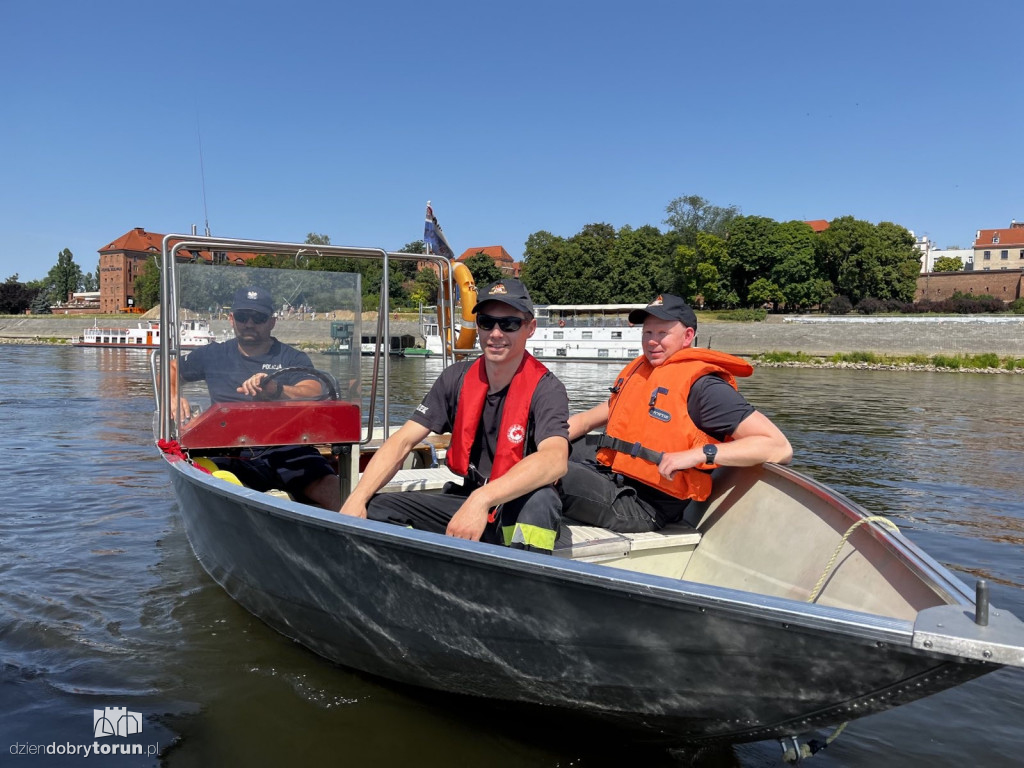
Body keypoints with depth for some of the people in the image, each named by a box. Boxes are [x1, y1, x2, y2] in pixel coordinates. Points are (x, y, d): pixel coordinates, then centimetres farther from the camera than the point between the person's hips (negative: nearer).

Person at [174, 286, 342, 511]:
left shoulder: (293, 359, 11)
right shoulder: (213, 355, 20)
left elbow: (314, 395, -7)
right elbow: (170, 372, 33)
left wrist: (275, 390, -27)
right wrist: (173, 397, 9)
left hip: (286, 448, -1)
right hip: (231, 453, 1)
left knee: (331, 490, -27)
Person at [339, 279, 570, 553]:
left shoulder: (545, 388, -14)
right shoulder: (457, 378, 1)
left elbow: (555, 459, -34)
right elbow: (402, 441, -4)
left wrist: (483, 499, -45)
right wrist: (355, 501, -18)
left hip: (518, 510, -5)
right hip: (466, 501, 5)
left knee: (539, 500, -39)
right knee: (375, 510, -12)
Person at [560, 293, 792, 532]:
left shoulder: (702, 385, -9)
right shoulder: (639, 370, 16)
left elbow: (780, 448, -17)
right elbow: (586, 420, 23)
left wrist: (699, 454, -24)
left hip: (642, 506, -9)